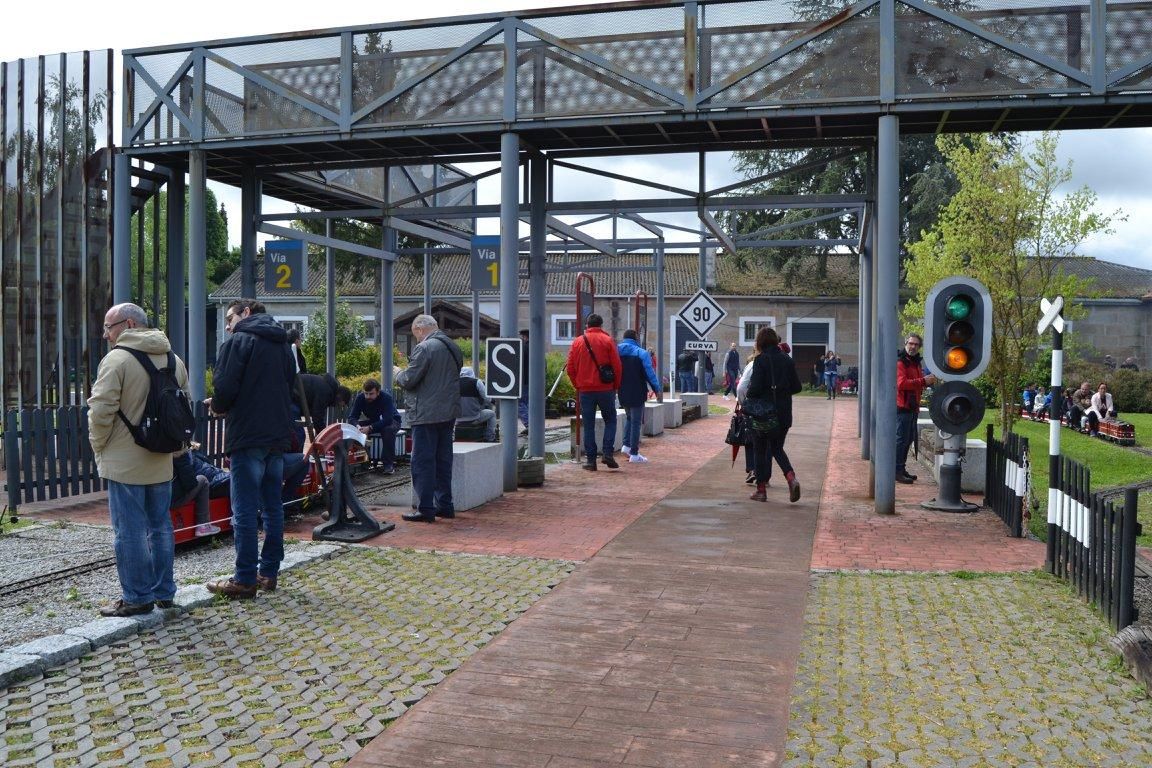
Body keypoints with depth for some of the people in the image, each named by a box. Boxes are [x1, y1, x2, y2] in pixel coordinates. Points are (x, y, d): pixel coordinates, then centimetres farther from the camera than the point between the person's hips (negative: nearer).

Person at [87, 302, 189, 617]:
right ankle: (163, 591, 21)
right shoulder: (174, 360, 9)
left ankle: (136, 597, 7)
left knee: (130, 531, 1)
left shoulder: (117, 359, -13)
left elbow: (101, 411, -17)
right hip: (162, 462, 7)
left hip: (125, 463, -7)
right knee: (160, 526, 14)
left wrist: (99, 446, -2)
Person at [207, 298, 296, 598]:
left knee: (245, 511, -3)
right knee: (273, 506, 12)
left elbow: (225, 388, -15)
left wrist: (217, 407, 5)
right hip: (278, 435, 8)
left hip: (247, 436, -8)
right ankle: (269, 572, 18)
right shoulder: (283, 345, 16)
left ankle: (245, 579, 0)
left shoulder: (238, 342, -7)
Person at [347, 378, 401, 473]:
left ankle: (389, 463, -29)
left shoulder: (386, 398, -29)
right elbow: (352, 417, -19)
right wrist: (357, 425, -43)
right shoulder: (360, 398, -15)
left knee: (388, 429, -40)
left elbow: (387, 420, -39)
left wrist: (370, 428, -49)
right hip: (372, 421, 5)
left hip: (392, 420, -5)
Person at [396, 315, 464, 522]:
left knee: (423, 462, -3)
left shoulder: (425, 348, -14)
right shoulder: (453, 347, 13)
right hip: (449, 413, 9)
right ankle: (445, 505, 20)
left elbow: (409, 379, -16)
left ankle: (425, 509, -1)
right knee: (443, 461, 15)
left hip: (427, 415, -9)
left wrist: (399, 376, 6)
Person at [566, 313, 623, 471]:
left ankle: (590, 460, 5)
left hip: (585, 391, 2)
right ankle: (608, 453, -1)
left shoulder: (577, 342, 5)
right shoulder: (607, 340, -2)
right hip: (605, 389, -2)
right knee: (610, 420, 12)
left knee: (588, 425, 6)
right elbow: (616, 366, -4)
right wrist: (615, 385, 8)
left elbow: (570, 368, 4)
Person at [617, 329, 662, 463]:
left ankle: (626, 445, 12)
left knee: (629, 417, 24)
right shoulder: (641, 353, -9)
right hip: (637, 394, -5)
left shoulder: (617, 351, 7)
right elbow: (650, 373, -11)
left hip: (622, 393, 5)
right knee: (636, 421, 1)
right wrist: (658, 390, -5)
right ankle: (634, 454, 2)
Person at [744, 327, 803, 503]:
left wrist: (748, 398, 1)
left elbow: (755, 387, -18)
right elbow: (797, 387, 6)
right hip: (783, 413, 5)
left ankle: (761, 490, 12)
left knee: (760, 450, 9)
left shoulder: (760, 360, -11)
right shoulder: (787, 360, 5)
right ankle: (791, 478, -7)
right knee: (777, 449, 17)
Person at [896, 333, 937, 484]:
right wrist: (923, 381, -27)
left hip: (913, 407, 10)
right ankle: (897, 471, -6)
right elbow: (901, 383, -25)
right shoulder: (900, 362, -12)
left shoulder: (916, 362, 18)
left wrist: (928, 380, 8)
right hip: (902, 406, -10)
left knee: (909, 438, 14)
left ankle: (902, 469, 23)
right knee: (901, 438, -9)